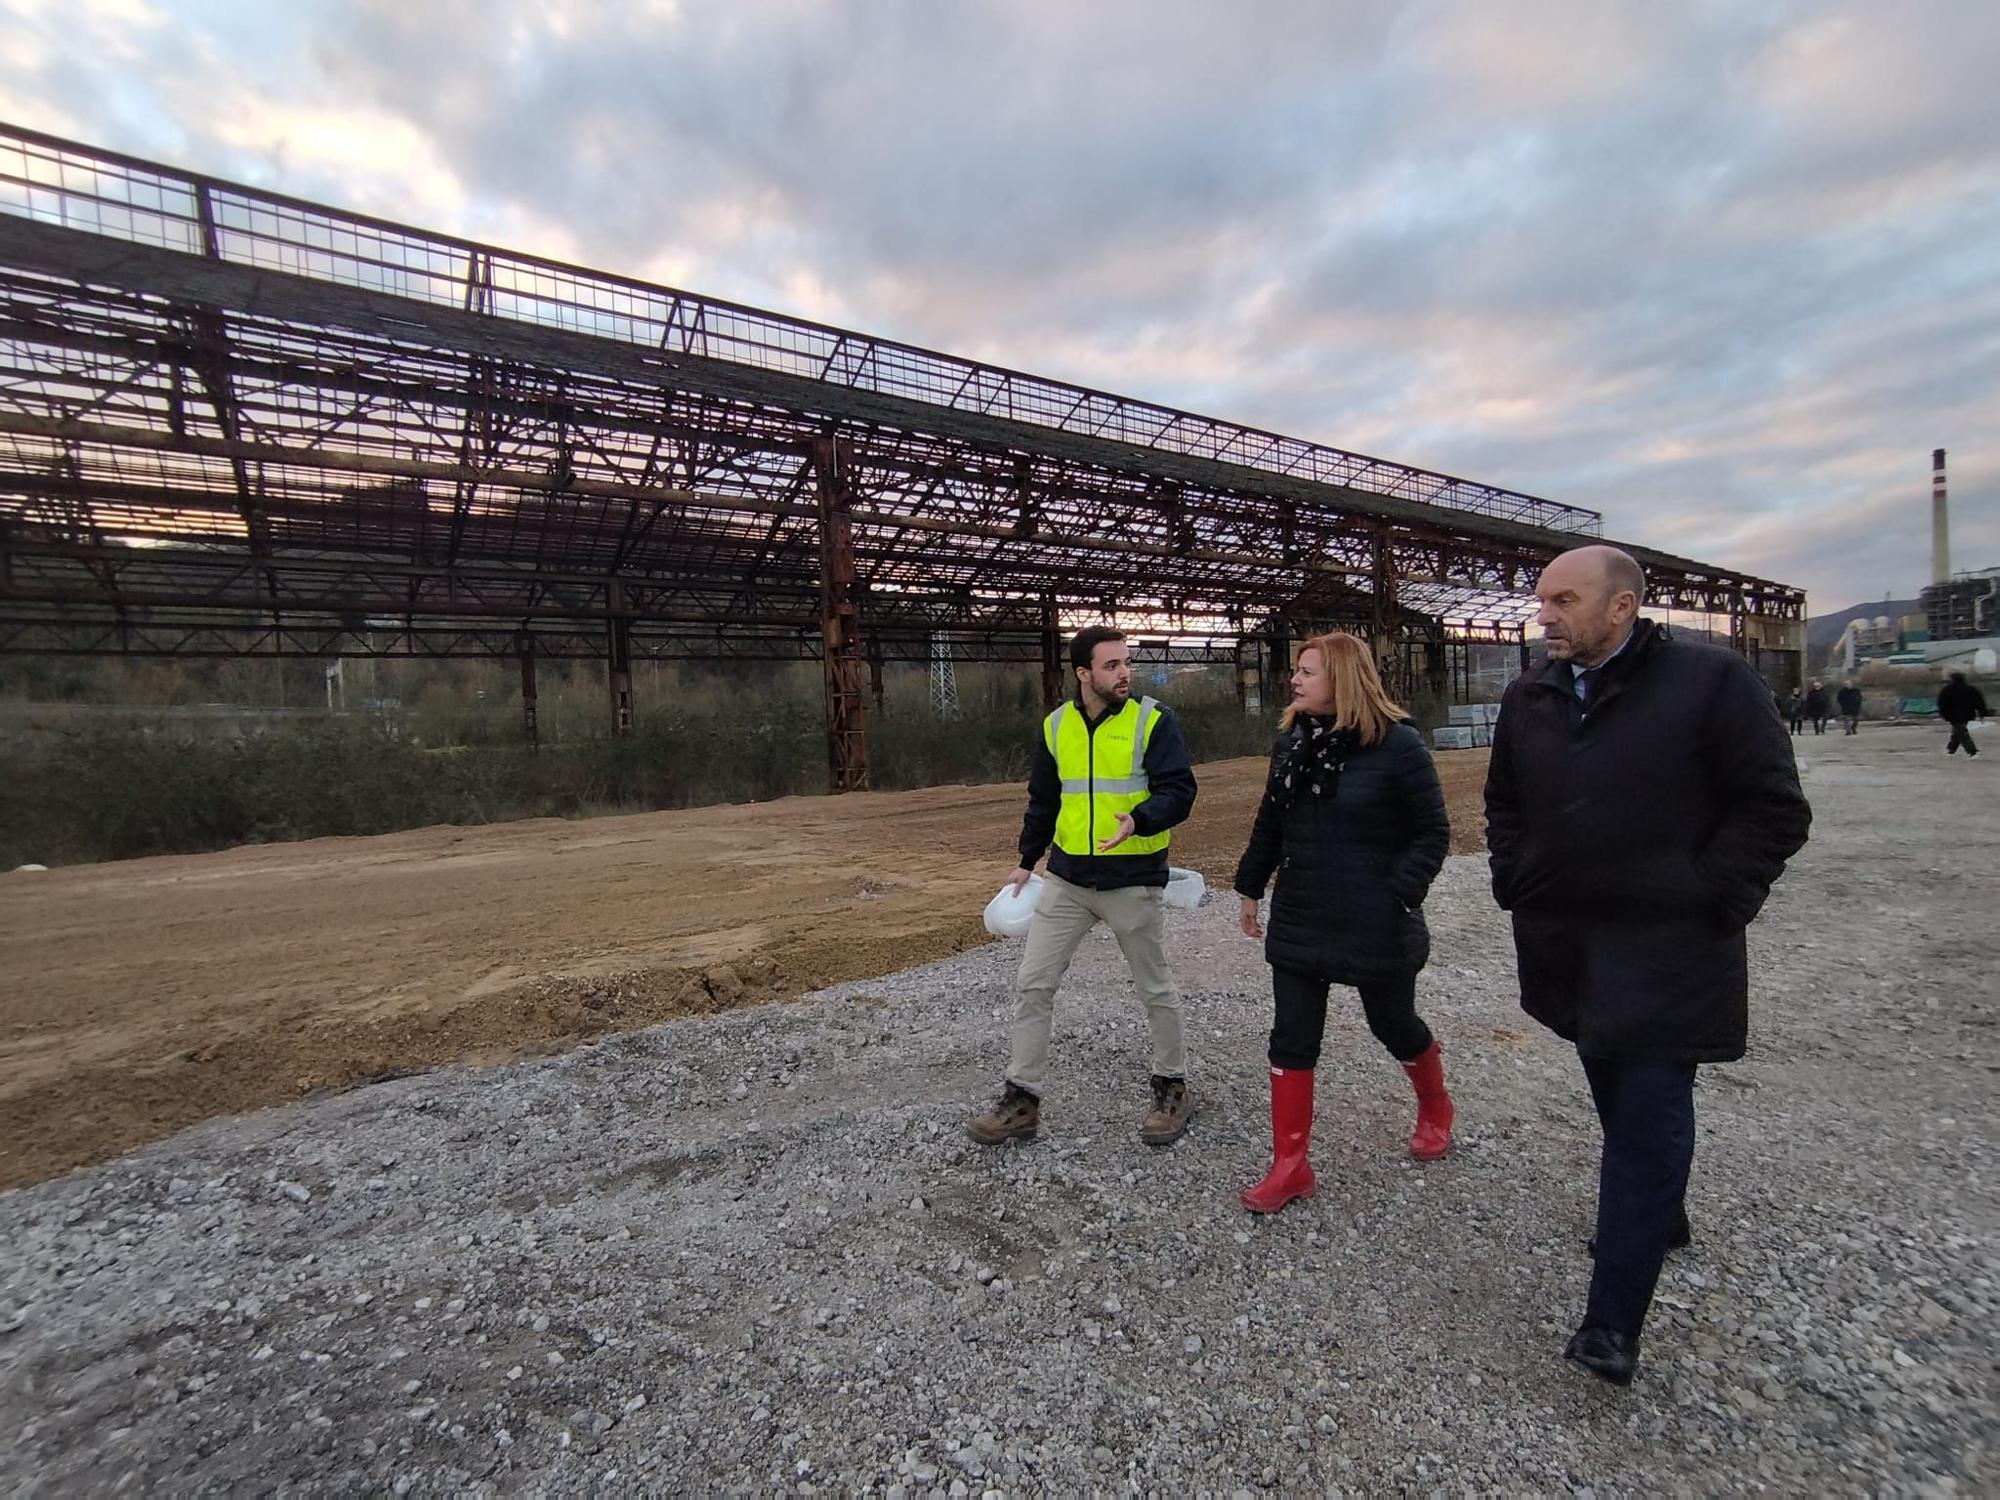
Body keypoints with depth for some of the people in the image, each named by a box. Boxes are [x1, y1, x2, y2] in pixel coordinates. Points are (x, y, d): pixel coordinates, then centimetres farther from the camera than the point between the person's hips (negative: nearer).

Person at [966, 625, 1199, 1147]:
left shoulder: (1154, 720, -8)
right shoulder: (1055, 726, 4)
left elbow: (1178, 791, -15)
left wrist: (1138, 821, -34)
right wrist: (1026, 861, 16)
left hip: (1134, 880, -3)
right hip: (1066, 878, 4)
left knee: (1155, 989, 12)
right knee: (1032, 984, 4)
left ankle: (1172, 1089, 34)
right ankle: (1022, 1101, 17)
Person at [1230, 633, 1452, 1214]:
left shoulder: (1397, 744, -14)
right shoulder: (1292, 741, 4)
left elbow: (1432, 833, -10)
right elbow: (1269, 823, 11)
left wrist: (1398, 895, -18)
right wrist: (1250, 888, 14)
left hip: (1377, 927, -5)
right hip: (1299, 922, 5)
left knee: (1393, 1023, 17)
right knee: (1291, 1039, 5)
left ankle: (1435, 1109, 49)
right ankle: (1290, 1167, 17)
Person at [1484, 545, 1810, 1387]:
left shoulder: (1712, 680, -10)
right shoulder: (1528, 697, 5)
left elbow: (1774, 809, -8)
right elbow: (1503, 802, 18)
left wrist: (1713, 902, -13)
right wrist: (1512, 880, 8)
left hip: (1666, 952, -5)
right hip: (1566, 942, 5)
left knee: (1650, 1117, -1)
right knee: (1619, 1098, 20)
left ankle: (1613, 1321, 9)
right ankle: (1659, 1217, 45)